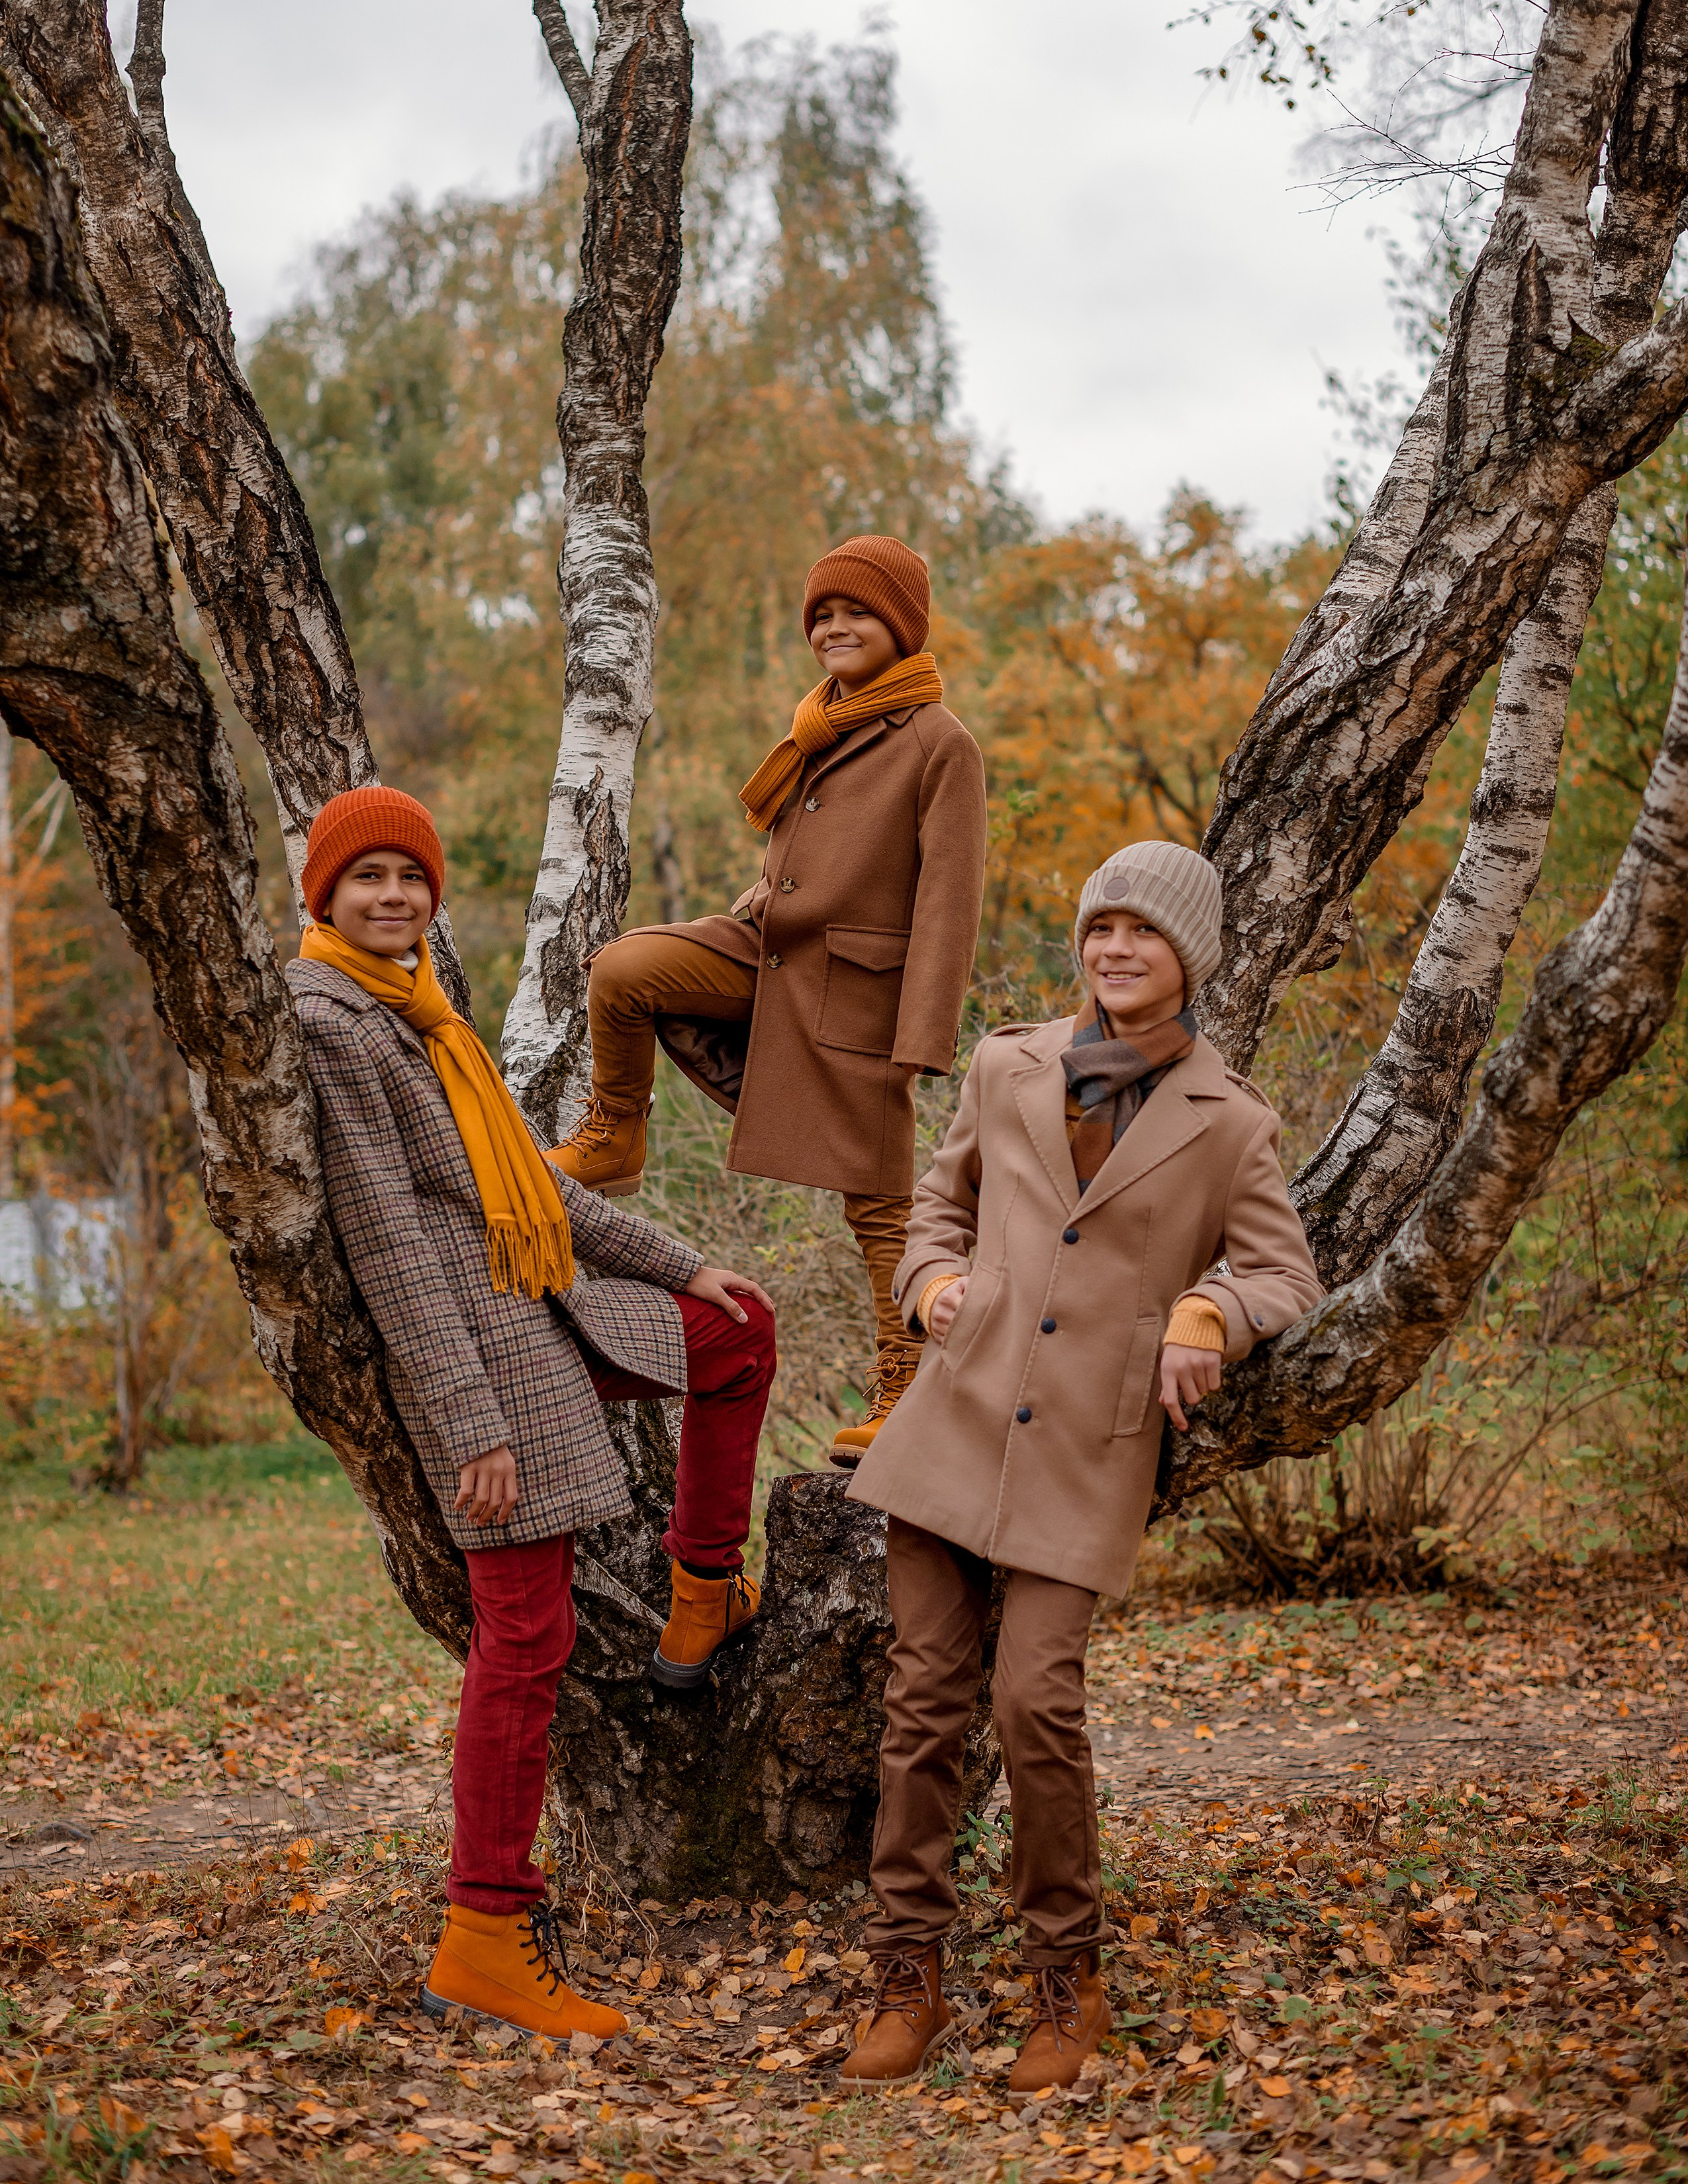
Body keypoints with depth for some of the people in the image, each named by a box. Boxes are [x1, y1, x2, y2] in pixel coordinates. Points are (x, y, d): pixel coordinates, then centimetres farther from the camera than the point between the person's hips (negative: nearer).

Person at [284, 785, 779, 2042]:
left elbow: (524, 1178, 20)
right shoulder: (323, 1022, -16)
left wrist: (674, 1265, 21)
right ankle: (484, 1939, -1)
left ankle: (704, 1605, 29)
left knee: (739, 1329, 22)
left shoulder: (408, 1008, 14)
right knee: (528, 1632, -9)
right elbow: (388, 1243, -21)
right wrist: (472, 1424, -24)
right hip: (471, 1348, -10)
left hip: (545, 1318, 10)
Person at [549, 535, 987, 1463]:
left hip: (858, 988, -6)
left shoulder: (941, 745, -10)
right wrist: (757, 904, 10)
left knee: (877, 1198, 0)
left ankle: (901, 1394, 9)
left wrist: (923, 1039, -19)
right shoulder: (818, 728, 11)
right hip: (766, 952, 6)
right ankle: (612, 1142, 5)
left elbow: (947, 903, -14)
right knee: (622, 970, -16)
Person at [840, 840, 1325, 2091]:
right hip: (958, 1421, 3)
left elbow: (1286, 1276, 5)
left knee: (1036, 1698, -12)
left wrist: (1209, 1314, -16)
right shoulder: (1009, 1069, 7)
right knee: (925, 1695, 1)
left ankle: (1071, 1985, 8)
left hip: (1091, 1450, -2)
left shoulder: (1229, 1123, 1)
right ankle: (911, 1982, 12)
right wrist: (934, 1279, 1)